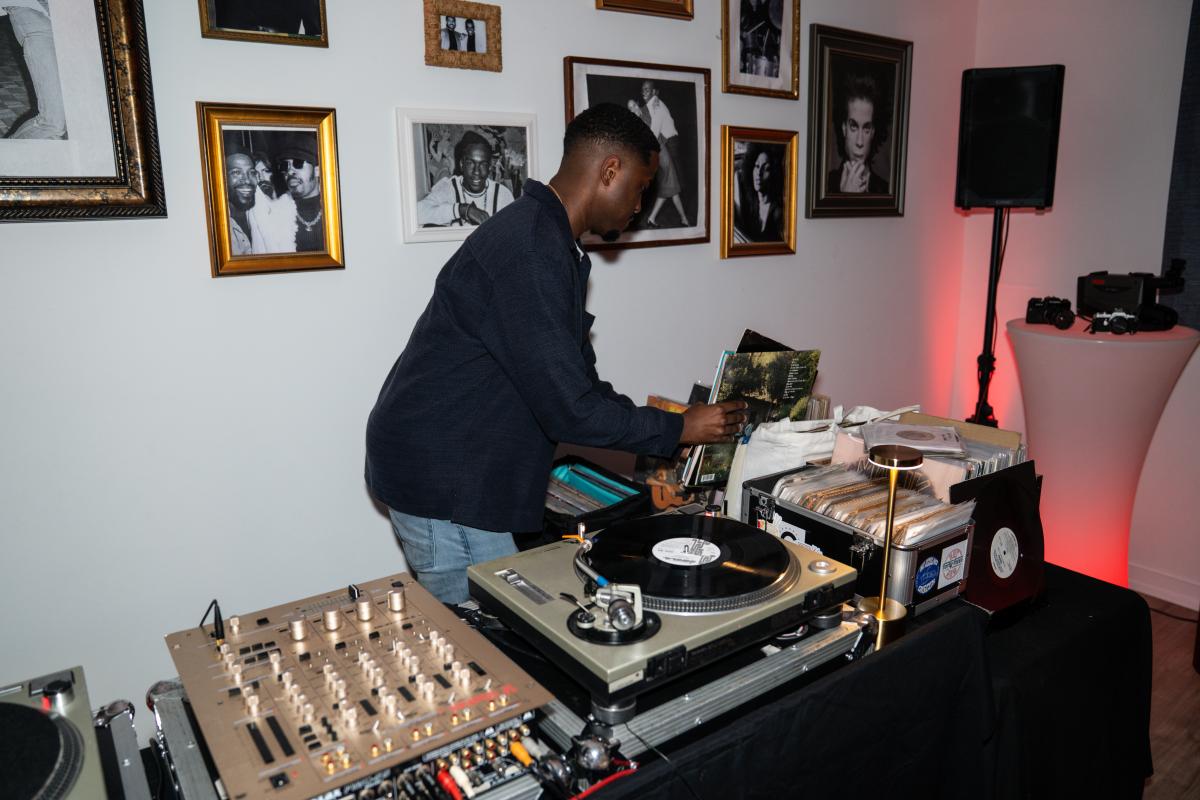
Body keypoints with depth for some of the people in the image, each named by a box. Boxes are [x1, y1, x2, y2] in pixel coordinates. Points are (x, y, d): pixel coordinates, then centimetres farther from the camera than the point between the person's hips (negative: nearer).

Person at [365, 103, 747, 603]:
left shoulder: (542, 235, 11)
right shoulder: (530, 250, -23)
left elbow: (578, 379, 15)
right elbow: (567, 408, -24)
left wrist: (655, 450, 10)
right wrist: (679, 429, -11)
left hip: (464, 474, 10)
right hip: (444, 484, -10)